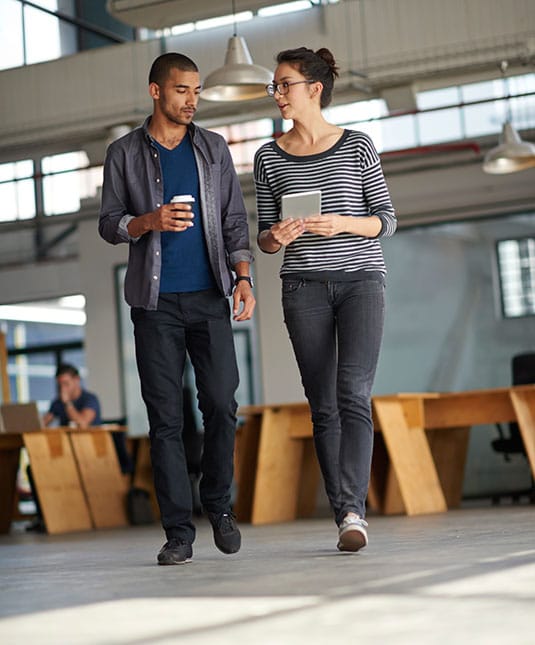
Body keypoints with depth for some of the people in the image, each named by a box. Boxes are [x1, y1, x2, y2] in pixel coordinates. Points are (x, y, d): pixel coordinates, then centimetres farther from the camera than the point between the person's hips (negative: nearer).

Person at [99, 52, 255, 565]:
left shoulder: (213, 148, 11)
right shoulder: (124, 154, 6)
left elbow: (234, 220, 10)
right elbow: (108, 225, 6)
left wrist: (242, 277, -4)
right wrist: (149, 222, -14)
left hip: (209, 297, 1)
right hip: (155, 302, -1)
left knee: (221, 405, -5)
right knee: (165, 418, -2)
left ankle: (218, 506, 17)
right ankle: (178, 532, 2)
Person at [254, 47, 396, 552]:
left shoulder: (357, 147, 4)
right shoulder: (268, 158, 10)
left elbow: (386, 220, 3)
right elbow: (264, 237, 12)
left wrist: (342, 223, -15)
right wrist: (275, 238, -12)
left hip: (361, 279, -2)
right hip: (304, 286, 2)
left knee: (354, 393, -17)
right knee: (323, 406, 1)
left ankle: (352, 510, -21)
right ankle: (347, 517, 7)